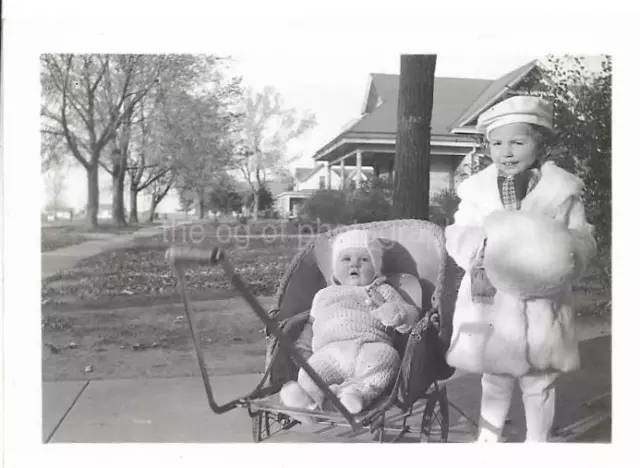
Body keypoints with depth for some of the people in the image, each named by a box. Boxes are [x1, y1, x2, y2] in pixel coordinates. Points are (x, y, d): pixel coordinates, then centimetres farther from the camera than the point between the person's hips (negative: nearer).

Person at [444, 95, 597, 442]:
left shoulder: (563, 188, -2)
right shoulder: (477, 188, 0)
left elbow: (583, 240, -1)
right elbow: (457, 234, 0)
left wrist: (560, 255, -23)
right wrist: (480, 248, -21)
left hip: (542, 303, 0)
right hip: (492, 302, 1)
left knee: (539, 382, 14)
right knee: (495, 379, 16)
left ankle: (538, 441, 35)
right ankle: (488, 438, 35)